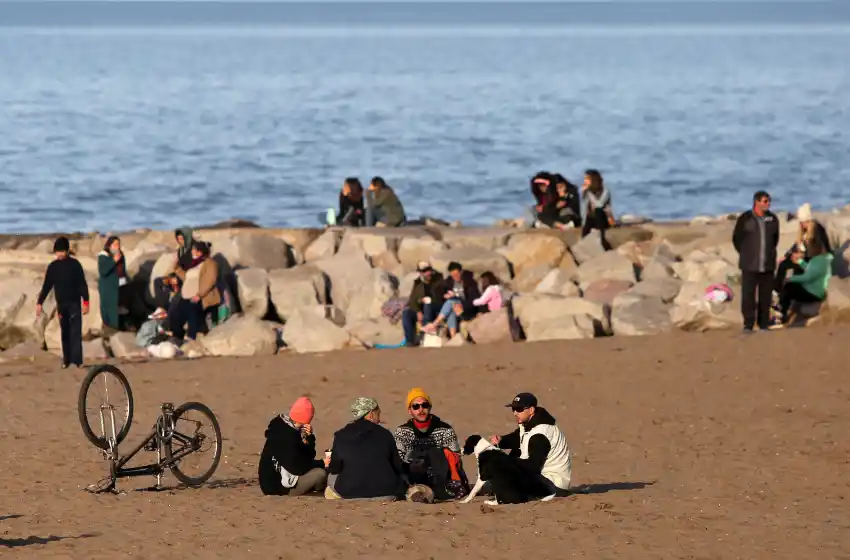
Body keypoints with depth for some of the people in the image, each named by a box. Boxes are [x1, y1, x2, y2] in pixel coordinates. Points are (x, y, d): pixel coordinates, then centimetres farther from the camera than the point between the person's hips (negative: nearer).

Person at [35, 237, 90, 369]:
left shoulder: (75, 264, -6)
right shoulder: (52, 267, 2)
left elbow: (82, 284, -5)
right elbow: (47, 286, 7)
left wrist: (85, 301, -12)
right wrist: (39, 303, 2)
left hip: (74, 303, -3)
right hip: (61, 304, 3)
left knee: (76, 331, -8)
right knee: (65, 332, 6)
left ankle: (77, 359, -11)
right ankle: (66, 359, 10)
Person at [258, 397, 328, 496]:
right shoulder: (287, 436, -24)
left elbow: (308, 456, 8)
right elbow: (297, 467, -23)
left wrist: (309, 437, -10)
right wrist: (322, 464, -13)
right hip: (277, 485, -10)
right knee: (320, 474, -18)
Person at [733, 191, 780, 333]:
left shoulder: (772, 219, 5)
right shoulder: (745, 219, -6)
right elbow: (736, 239, 5)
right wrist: (746, 255, 8)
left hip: (767, 265, 3)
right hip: (750, 265, -3)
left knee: (765, 296, 4)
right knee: (748, 296, -6)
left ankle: (764, 324, 10)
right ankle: (748, 325, -2)